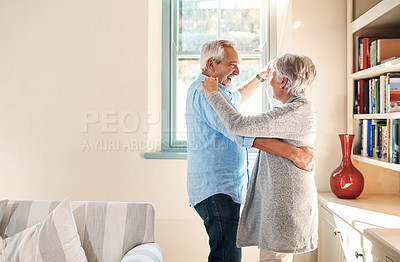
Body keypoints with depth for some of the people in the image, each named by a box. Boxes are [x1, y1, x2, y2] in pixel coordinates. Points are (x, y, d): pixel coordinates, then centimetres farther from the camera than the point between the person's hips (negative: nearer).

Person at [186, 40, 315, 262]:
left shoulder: (204, 90, 20)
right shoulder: (205, 91, -15)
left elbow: (237, 98, 41)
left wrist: (261, 76, 40)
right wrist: (294, 153, -27)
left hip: (222, 188, 11)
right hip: (217, 188, -11)